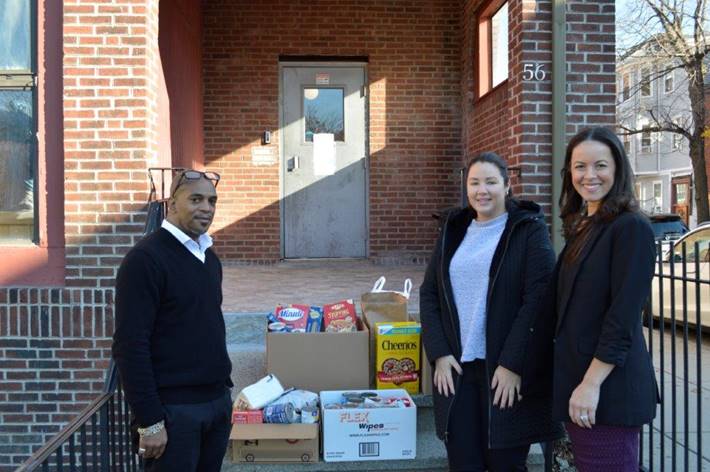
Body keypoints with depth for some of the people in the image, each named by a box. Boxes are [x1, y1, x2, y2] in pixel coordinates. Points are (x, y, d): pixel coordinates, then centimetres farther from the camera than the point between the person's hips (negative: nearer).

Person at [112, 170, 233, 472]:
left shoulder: (210, 257, 11)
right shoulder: (145, 259, -13)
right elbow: (130, 345, -17)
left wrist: (223, 385, 14)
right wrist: (149, 421, -18)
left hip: (218, 401, 7)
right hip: (174, 407, -7)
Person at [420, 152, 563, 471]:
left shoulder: (529, 229, -3)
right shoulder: (453, 229, 11)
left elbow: (538, 298, -11)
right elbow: (429, 293, 10)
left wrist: (512, 364, -16)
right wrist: (439, 352, -2)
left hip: (507, 370, -4)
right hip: (455, 367, 4)